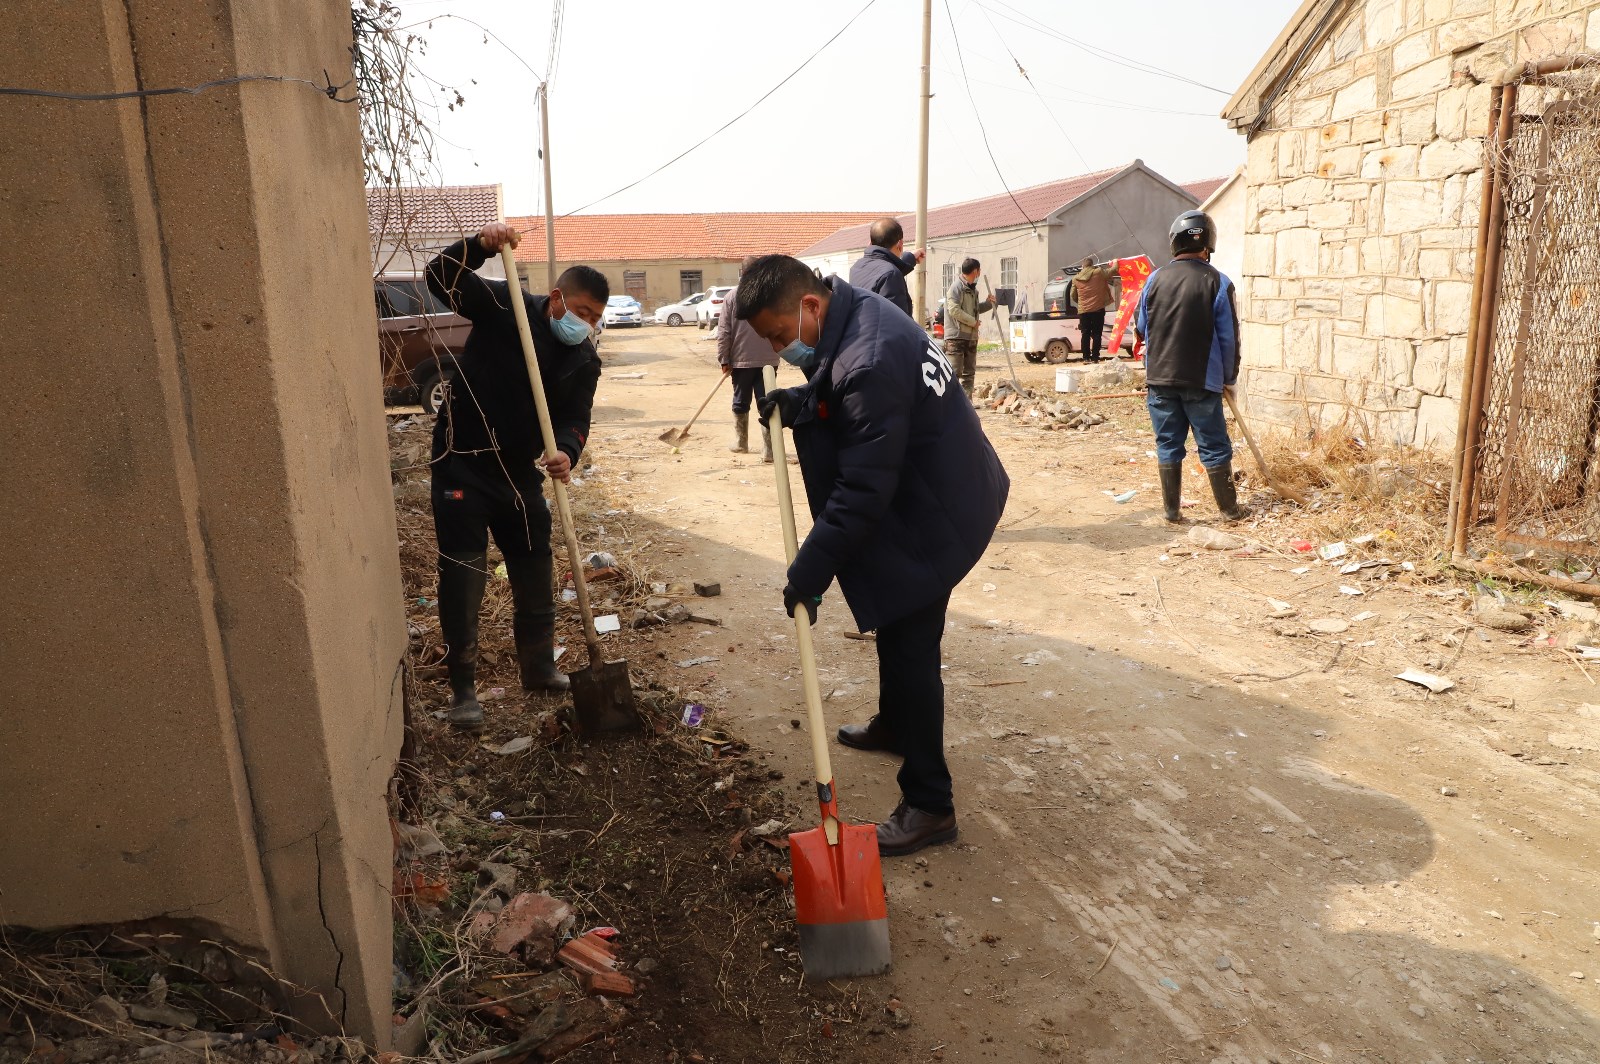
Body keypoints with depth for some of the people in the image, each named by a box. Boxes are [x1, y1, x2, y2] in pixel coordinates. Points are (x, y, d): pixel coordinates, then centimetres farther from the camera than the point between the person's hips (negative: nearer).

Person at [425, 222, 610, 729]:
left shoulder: (585, 361, 0)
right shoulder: (506, 308, -10)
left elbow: (575, 419, -10)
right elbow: (440, 278, -16)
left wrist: (567, 452, -32)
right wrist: (481, 245, -33)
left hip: (521, 473, 5)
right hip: (462, 464, -5)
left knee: (535, 573, 12)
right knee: (462, 577, -3)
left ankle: (539, 668, 30)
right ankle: (463, 686, 9)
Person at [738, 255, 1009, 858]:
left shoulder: (870, 362, -32)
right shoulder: (853, 317, 0)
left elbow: (864, 488, -31)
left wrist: (811, 569, -26)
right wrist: (799, 402, -1)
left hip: (933, 515, -11)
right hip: (914, 500, 11)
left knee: (909, 649, -6)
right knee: (894, 631, 25)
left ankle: (929, 806, 3)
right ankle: (894, 724, 48)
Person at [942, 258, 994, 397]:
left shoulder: (973, 289, 19)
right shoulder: (956, 287, -10)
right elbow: (954, 310, -20)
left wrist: (988, 303, 13)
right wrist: (973, 322, -16)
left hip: (971, 336, 10)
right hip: (956, 336, -9)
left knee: (969, 372, 11)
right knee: (955, 372, -13)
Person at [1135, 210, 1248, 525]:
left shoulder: (1155, 279, 1)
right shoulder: (1217, 282, -7)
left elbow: (1143, 329, 11)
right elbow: (1229, 337, -3)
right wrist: (1228, 377, 9)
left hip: (1159, 379, 2)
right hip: (1202, 381, -2)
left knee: (1168, 445, 9)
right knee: (1214, 446, 8)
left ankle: (1172, 510, 12)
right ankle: (1229, 508, 18)